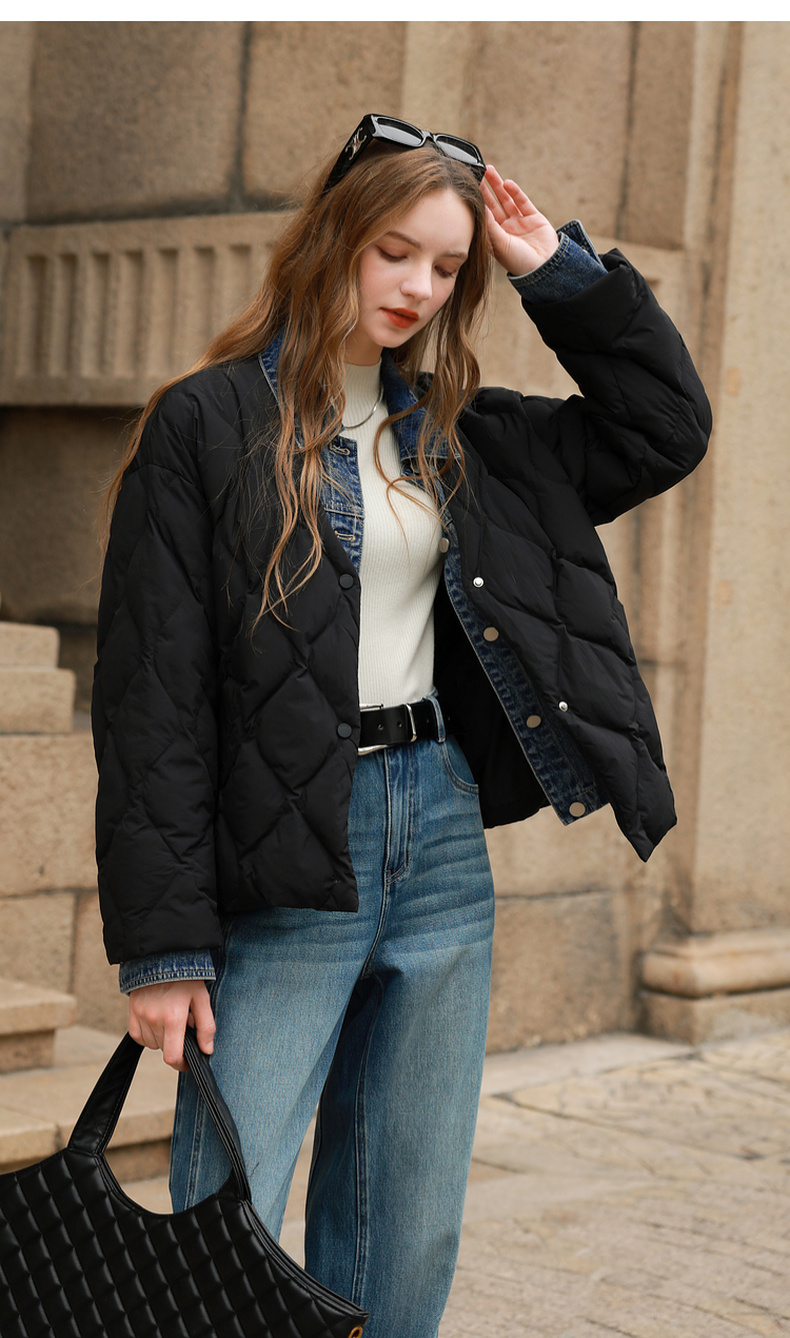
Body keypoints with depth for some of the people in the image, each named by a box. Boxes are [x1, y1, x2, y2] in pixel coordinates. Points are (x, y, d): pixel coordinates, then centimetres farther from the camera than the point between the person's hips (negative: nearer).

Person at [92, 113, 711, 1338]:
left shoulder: (462, 435, 12)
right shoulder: (209, 424, -4)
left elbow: (667, 430, 18)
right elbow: (152, 695, -8)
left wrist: (560, 271, 8)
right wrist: (163, 943, -12)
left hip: (443, 836, 5)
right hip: (284, 871, -5)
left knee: (409, 1238, 11)